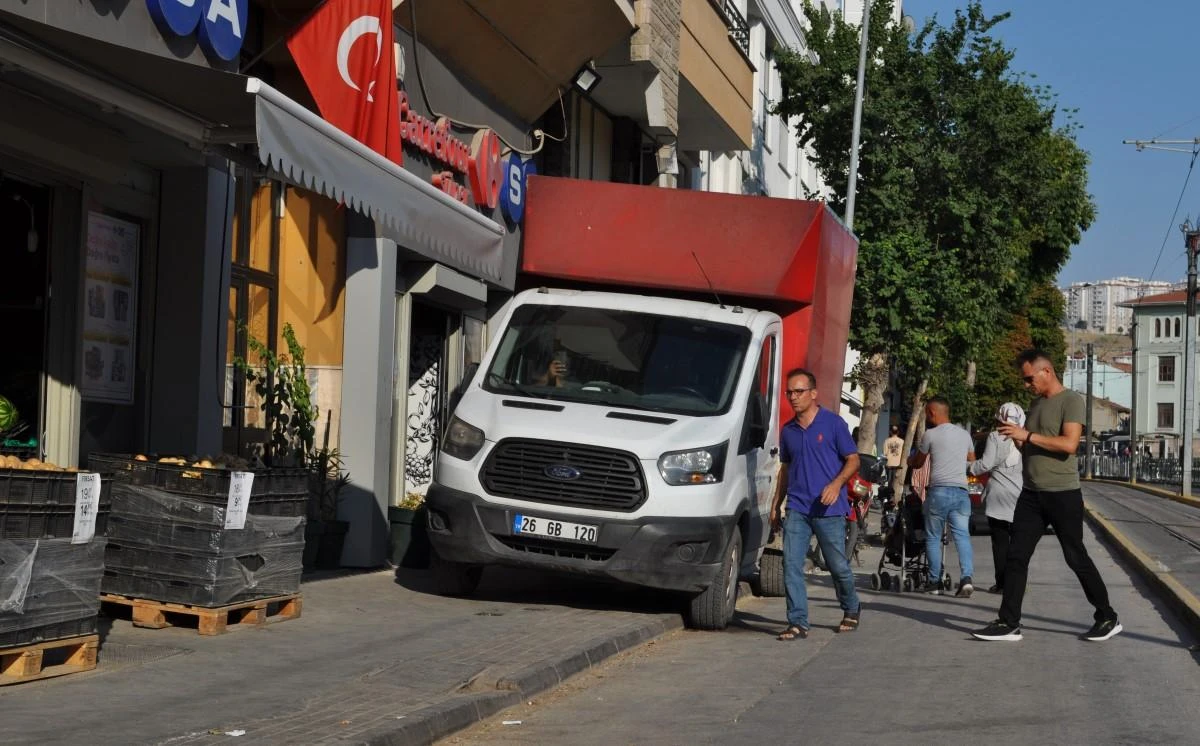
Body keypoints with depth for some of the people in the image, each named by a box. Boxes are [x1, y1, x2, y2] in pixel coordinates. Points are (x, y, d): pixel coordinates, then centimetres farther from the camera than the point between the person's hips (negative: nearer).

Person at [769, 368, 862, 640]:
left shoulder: (833, 423, -3)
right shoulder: (788, 431, 13)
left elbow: (853, 460, -2)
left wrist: (837, 483, -19)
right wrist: (776, 504, 20)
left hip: (829, 509, -4)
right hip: (796, 508, 4)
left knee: (838, 565, 5)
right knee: (791, 565, -8)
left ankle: (850, 610, 30)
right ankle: (798, 623, -6)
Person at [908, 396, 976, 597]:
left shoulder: (930, 435, -2)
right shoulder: (964, 434, 13)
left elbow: (917, 463, 11)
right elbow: (972, 460, 28)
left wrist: (908, 460, 33)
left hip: (939, 491, -4)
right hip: (961, 491, 4)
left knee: (933, 538, 7)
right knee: (962, 535, -1)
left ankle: (934, 581, 10)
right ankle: (966, 578, -18)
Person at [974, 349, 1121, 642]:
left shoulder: (1071, 401, -9)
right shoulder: (1036, 403, 15)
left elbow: (1069, 444, -22)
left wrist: (1027, 435, -21)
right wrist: (1016, 437, 1)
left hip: (1063, 494, -7)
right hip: (1031, 494, 7)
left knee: (1076, 558, 1)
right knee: (1016, 557, 1)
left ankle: (1108, 618, 14)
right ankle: (1009, 623, 4)